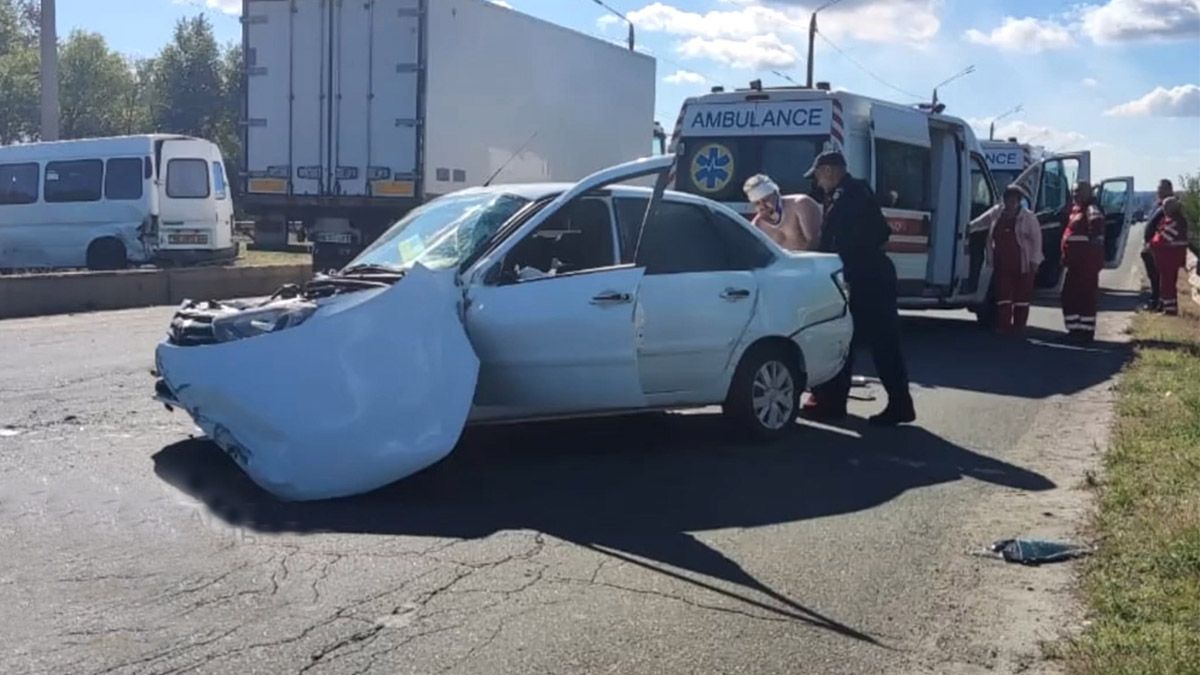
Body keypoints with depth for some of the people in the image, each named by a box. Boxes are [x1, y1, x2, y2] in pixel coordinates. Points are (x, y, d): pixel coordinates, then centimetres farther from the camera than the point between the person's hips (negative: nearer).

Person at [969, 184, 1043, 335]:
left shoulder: (1028, 217, -4)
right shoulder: (996, 213, 7)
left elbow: (1036, 239, -4)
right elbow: (979, 222, 22)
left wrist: (1034, 261, -8)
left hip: (1022, 265, -3)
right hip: (1002, 265, 3)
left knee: (1021, 297, 3)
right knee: (1003, 295, -1)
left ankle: (1018, 327, 10)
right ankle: (1004, 326, 1)